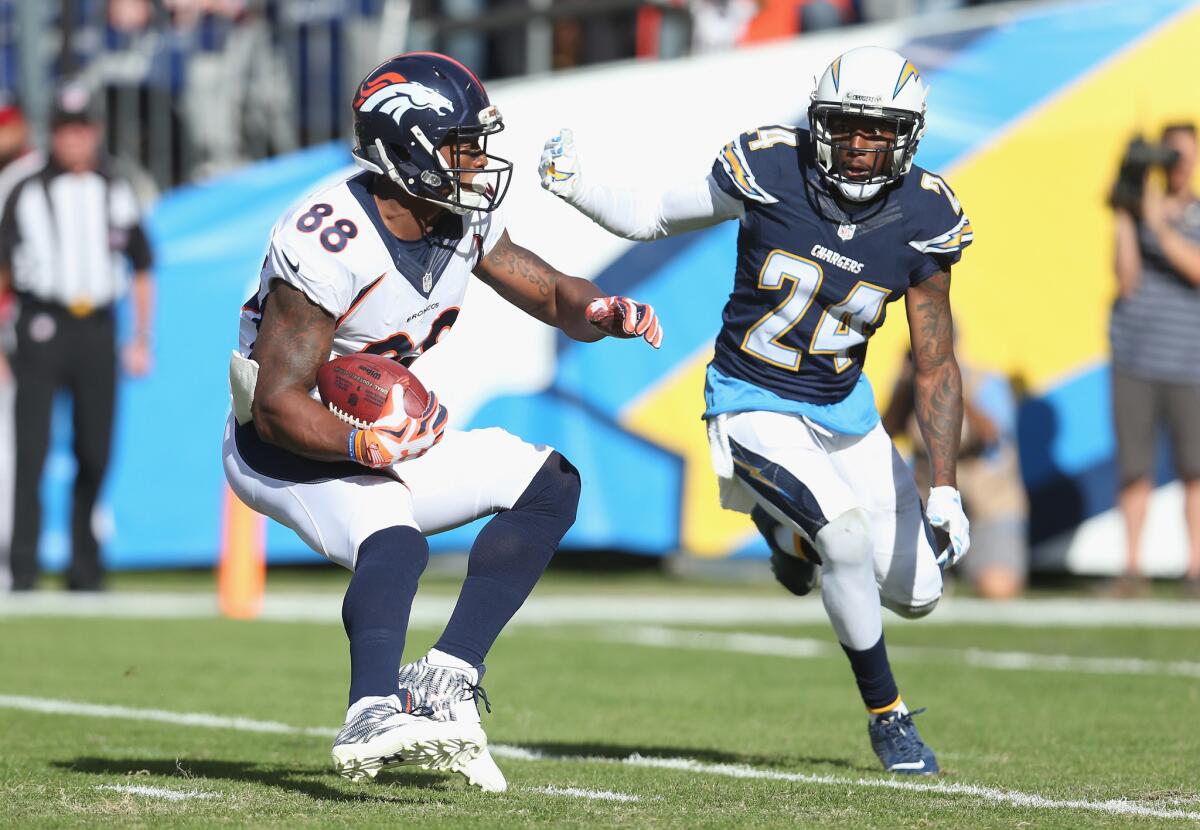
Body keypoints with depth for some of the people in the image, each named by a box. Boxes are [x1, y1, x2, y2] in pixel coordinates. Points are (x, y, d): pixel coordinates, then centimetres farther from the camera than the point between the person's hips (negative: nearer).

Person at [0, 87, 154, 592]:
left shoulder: (117, 194, 12)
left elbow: (141, 269, 17)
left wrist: (141, 340, 11)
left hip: (98, 328, 3)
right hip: (42, 327, -3)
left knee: (95, 455, 4)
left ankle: (85, 570, 13)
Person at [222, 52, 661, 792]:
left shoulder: (465, 221, -4)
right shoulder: (328, 244, -28)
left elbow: (551, 295, 7)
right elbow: (277, 403, -27)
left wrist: (605, 313, -16)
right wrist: (363, 446, -43)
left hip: (382, 436, 9)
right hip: (287, 446, -9)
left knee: (548, 485, -1)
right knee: (394, 543, -35)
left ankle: (446, 679, -11)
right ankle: (372, 718, -56)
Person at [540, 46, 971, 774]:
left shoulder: (922, 220, -13)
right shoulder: (772, 170, -18)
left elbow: (936, 365, -9)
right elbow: (650, 217, -5)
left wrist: (946, 488, -16)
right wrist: (573, 187, -24)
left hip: (844, 408, 4)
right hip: (755, 406, -4)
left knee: (916, 592, 6)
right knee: (847, 531, -26)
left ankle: (797, 534, 38)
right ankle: (889, 719, -6)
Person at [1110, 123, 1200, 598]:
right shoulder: (1138, 211, 5)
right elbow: (1127, 280, -4)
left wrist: (1160, 225, -21)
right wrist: (1123, 219, -11)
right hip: (1135, 358, 0)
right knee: (1134, 467, 0)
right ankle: (1131, 567, 4)